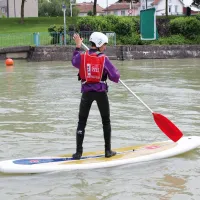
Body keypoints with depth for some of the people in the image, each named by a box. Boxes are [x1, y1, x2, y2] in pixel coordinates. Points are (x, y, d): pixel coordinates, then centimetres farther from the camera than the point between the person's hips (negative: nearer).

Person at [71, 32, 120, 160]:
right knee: (106, 121, 14)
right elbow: (115, 77, -9)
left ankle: (79, 152, 2)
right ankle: (108, 151, 16)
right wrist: (116, 73, 14)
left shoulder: (81, 57, -6)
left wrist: (78, 46, 28)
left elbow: (74, 62, 19)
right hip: (101, 93, -1)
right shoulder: (104, 59, -12)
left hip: (87, 93, 1)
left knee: (82, 122, 7)